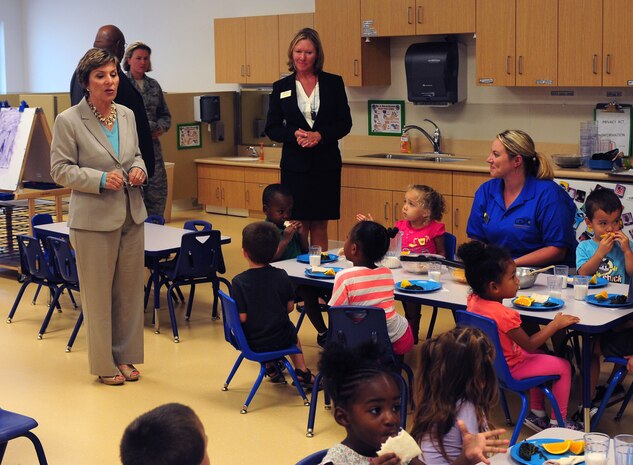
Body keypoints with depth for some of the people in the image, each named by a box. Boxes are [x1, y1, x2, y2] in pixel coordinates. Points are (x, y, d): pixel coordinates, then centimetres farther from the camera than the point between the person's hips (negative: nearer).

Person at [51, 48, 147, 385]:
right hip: (94, 219, -6)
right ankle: (104, 364, 18)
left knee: (130, 290, 13)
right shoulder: (68, 121, -10)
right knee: (98, 294, 4)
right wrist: (100, 179, -20)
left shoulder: (127, 115, 7)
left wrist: (138, 170, -3)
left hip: (131, 216, 6)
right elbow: (60, 170, -9)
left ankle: (124, 356, 27)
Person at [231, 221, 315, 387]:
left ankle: (271, 368, 42)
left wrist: (255, 315, 5)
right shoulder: (281, 276, -10)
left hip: (252, 342, 0)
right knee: (292, 331, 35)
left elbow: (242, 317, -17)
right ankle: (302, 373, 31)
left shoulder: (239, 281, -18)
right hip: (280, 340, 1)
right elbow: (290, 307, -2)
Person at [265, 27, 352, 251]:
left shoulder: (333, 83, 4)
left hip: (326, 163, 0)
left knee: (319, 224, 4)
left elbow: (345, 123, 3)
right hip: (295, 164, 0)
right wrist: (294, 134, -14)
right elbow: (271, 128, 5)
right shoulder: (281, 87, 5)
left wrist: (320, 135, -14)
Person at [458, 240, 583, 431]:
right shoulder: (505, 315, -34)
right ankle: (558, 422, 16)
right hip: (510, 369, -9)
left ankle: (536, 413, 35)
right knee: (563, 367, 3)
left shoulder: (473, 301, -11)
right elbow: (529, 345, -20)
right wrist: (555, 324, -13)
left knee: (540, 359, 30)